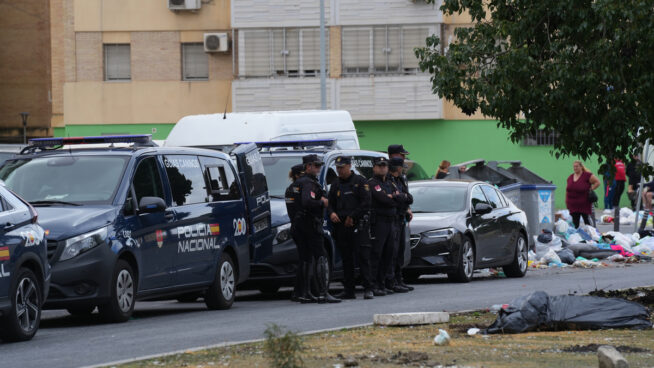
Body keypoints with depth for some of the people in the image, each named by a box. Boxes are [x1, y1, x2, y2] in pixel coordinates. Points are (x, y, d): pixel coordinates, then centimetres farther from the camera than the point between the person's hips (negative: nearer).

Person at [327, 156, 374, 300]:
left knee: (363, 257, -9)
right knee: (346, 259, 7)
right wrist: (331, 213, -5)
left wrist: (352, 217, -11)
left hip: (358, 225, -6)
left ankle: (368, 288, -10)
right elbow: (330, 203, 18)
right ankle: (348, 291, 10)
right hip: (341, 226, 6)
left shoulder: (360, 181, 0)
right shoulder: (336, 184, 17)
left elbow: (366, 203, -7)